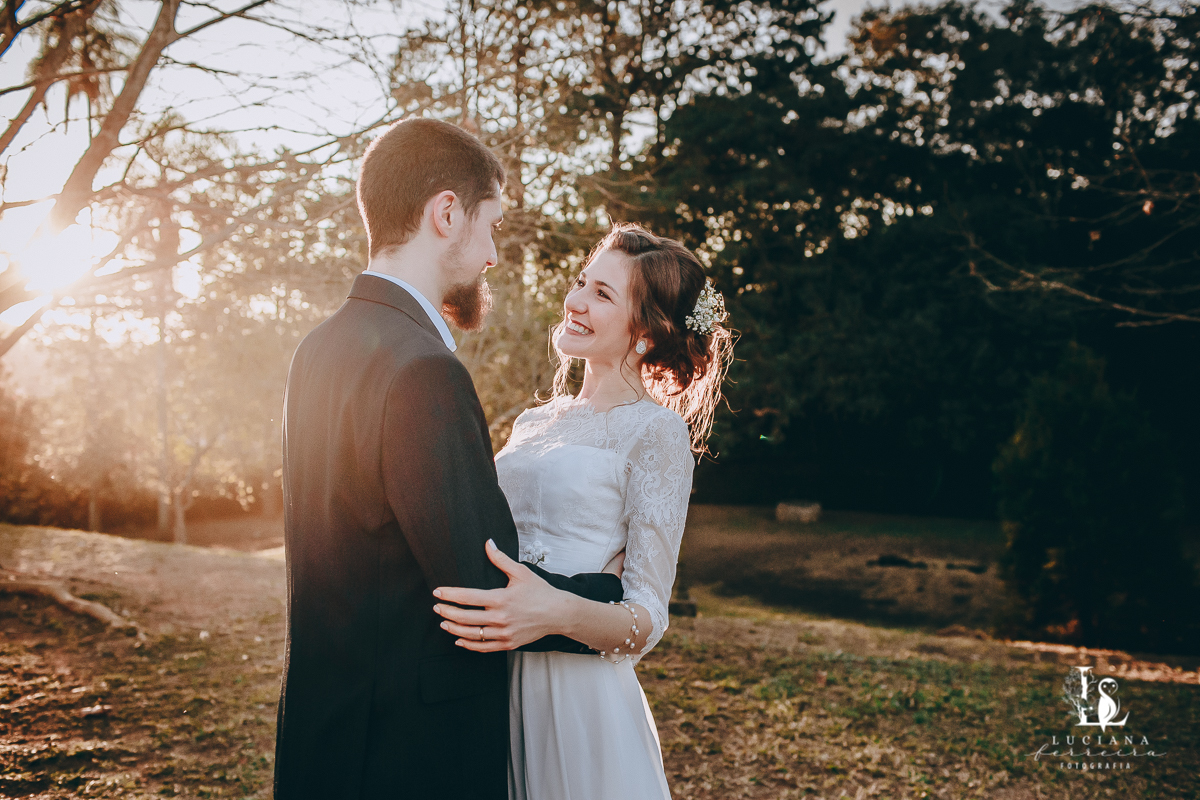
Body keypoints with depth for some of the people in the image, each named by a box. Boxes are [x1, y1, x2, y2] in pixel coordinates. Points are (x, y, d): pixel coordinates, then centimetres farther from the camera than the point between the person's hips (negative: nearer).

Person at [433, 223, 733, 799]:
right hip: (496, 689, 6)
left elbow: (647, 618, -14)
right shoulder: (534, 422, 10)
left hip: (580, 699, -6)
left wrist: (558, 613, -31)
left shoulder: (656, 430, -10)